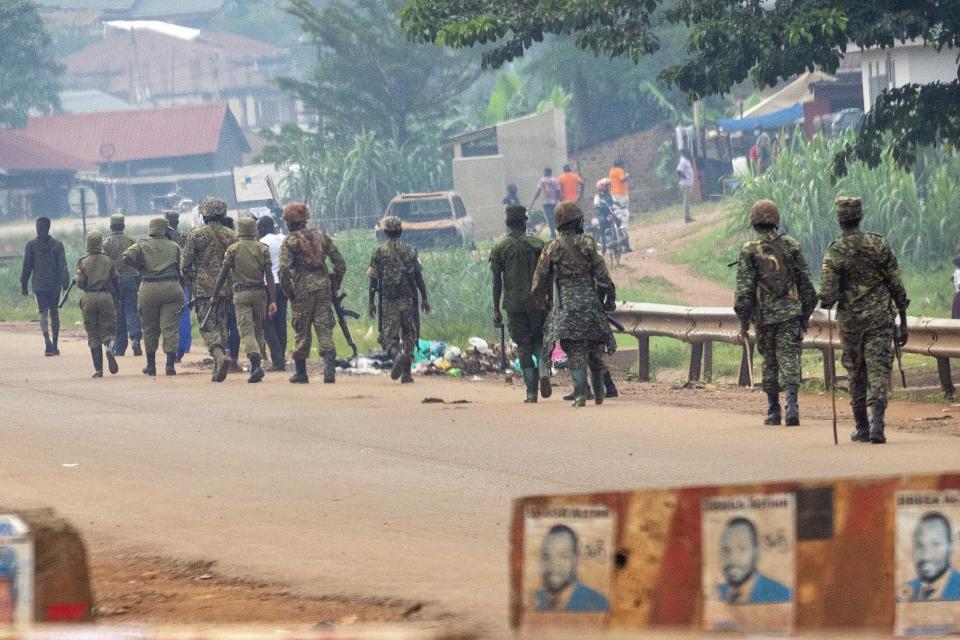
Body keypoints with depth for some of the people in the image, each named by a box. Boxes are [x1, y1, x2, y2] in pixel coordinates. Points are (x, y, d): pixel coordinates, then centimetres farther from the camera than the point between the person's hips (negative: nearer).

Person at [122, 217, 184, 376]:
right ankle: (170, 364, -13)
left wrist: (140, 267, 5)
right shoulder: (174, 247, 7)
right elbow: (181, 268, 4)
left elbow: (127, 257, -12)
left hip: (149, 290, 0)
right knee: (170, 327, -1)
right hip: (172, 288, 0)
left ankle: (151, 365, 21)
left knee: (150, 328, 13)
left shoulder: (142, 246, 4)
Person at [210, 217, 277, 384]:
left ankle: (256, 364, -26)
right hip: (260, 293, 2)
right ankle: (255, 367, 20)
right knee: (258, 330, 16)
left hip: (241, 294, -2)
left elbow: (223, 274, -1)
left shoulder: (233, 249, -1)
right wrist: (273, 300, -4)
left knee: (247, 332, -6)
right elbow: (269, 276, -3)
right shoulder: (263, 248, 3)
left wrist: (214, 295, 9)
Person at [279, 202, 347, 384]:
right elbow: (341, 265, 9)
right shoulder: (321, 237, 11)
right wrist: (334, 287, 15)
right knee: (324, 329, 0)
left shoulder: (290, 241, -2)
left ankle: (301, 373, 16)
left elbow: (284, 269, -14)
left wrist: (288, 292, -2)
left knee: (302, 332, 8)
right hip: (324, 287, 3)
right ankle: (330, 367, -19)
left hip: (302, 289, -3)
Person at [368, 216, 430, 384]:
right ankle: (406, 373, 8)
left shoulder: (379, 252, -1)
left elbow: (373, 278, -2)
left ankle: (397, 355, -31)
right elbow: (419, 277, 5)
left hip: (389, 300, -2)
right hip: (408, 299, 2)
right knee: (409, 335, 11)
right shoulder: (410, 250, 5)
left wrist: (370, 302, 3)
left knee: (388, 336, 1)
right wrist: (424, 298, 12)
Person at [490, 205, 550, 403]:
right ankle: (543, 371, -13)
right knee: (539, 340, 16)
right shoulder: (538, 245, 1)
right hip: (537, 302, 0)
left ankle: (531, 392, 0)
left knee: (523, 347, 4)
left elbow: (497, 281, 0)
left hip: (514, 304, 0)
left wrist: (496, 310, 5)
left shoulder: (499, 249, 1)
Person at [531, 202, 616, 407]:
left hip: (566, 308, 0)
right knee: (596, 353, 12)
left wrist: (542, 299, 24)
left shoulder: (551, 249, 1)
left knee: (576, 354, 0)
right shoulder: (588, 244, -3)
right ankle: (599, 394, 19)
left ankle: (580, 395, -11)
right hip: (590, 304, 0)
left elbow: (540, 280, 6)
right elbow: (602, 275, -6)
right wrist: (610, 298, 3)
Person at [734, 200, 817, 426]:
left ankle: (773, 411, 17)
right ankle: (791, 404, -24)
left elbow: (744, 290, -8)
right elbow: (806, 285, 7)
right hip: (791, 314, 1)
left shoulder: (749, 251, -5)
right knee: (789, 361, -4)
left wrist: (743, 322, -1)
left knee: (770, 364, 12)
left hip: (764, 315, -1)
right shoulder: (791, 246, 2)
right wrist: (806, 314, 17)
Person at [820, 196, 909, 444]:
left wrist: (826, 301, 12)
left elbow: (827, 296, -13)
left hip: (850, 321, 0)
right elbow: (897, 287, 0)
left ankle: (862, 428, 20)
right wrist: (903, 324, 7)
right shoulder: (880, 244, -2)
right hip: (880, 319, 0)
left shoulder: (834, 253, -8)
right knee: (878, 371, -4)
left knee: (856, 374, 14)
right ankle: (876, 421, -23)